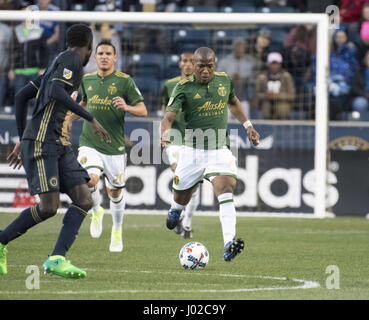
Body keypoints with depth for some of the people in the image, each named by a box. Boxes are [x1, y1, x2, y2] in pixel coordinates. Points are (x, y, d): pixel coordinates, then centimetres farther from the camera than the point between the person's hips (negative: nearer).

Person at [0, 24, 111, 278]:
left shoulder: (57, 63, 23)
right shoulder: (71, 58, -3)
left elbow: (21, 96, 24)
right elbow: (55, 92, -21)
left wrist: (22, 140, 26)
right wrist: (91, 119, -20)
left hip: (60, 146, 10)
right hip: (42, 142, -10)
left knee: (84, 201, -5)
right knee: (49, 207, -15)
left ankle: (56, 259, -15)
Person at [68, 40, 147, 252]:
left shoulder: (125, 81, -5)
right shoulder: (87, 80, 7)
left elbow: (143, 111, -6)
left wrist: (126, 107, -25)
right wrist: (71, 119, 11)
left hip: (115, 147, -1)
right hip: (90, 144, 1)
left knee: (115, 192, 8)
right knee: (90, 180, -24)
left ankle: (117, 232, 33)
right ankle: (97, 212, 8)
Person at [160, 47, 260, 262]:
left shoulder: (224, 80, 6)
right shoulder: (184, 87, -7)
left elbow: (233, 103, 28)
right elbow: (169, 117, -15)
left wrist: (248, 125, 23)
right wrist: (165, 134, -36)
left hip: (220, 149, 1)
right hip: (193, 149, -1)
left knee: (226, 189, -21)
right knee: (182, 196, 11)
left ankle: (229, 244, -34)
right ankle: (175, 212, 52)